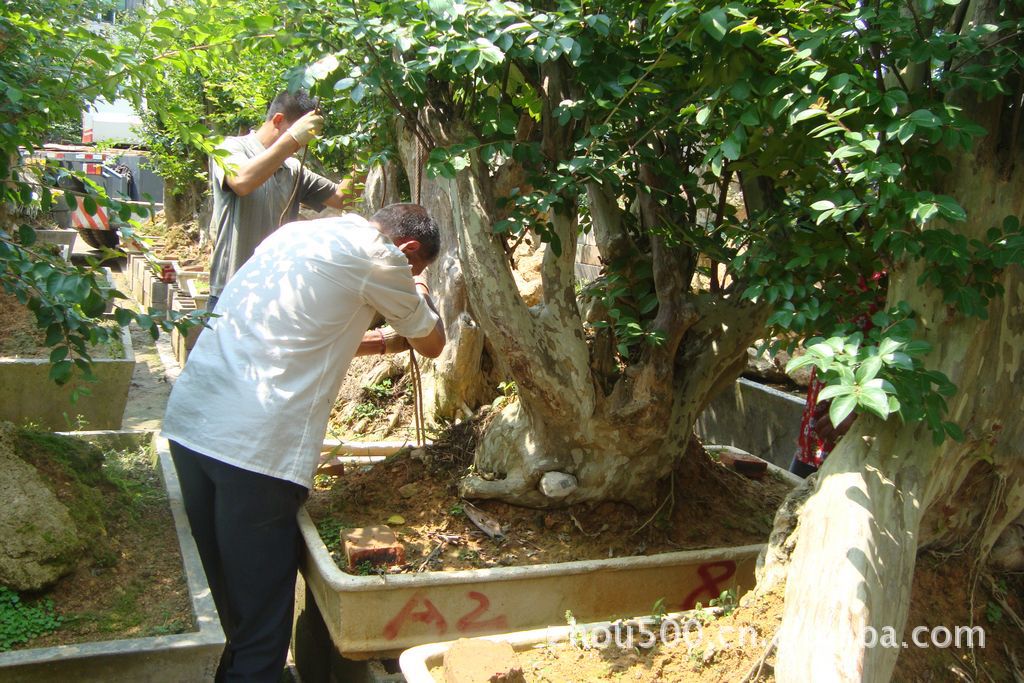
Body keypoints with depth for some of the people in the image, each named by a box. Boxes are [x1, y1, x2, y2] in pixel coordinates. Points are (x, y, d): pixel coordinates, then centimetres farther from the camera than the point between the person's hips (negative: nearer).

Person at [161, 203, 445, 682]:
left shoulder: (298, 232, 20)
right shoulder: (378, 257, -4)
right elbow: (432, 344, 10)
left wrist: (388, 342, 34)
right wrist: (417, 287, 27)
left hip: (189, 421, 9)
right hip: (255, 445, -8)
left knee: (236, 599, 23)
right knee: (261, 625, 5)